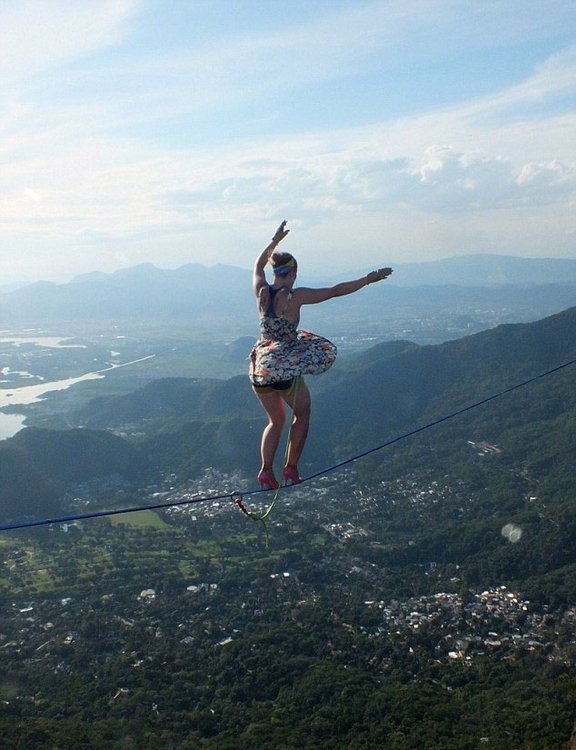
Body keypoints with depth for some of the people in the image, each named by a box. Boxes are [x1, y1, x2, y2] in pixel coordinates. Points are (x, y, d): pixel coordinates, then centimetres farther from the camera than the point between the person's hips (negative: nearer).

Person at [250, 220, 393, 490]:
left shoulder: (261, 292, 0)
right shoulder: (295, 296, -13)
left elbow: (258, 265, 22)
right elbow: (336, 291, -11)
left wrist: (275, 241, 32)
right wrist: (368, 279, -3)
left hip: (260, 367, 5)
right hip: (287, 368, -5)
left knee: (276, 420, 22)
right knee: (302, 413, 20)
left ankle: (266, 470, 7)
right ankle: (291, 468, 16)